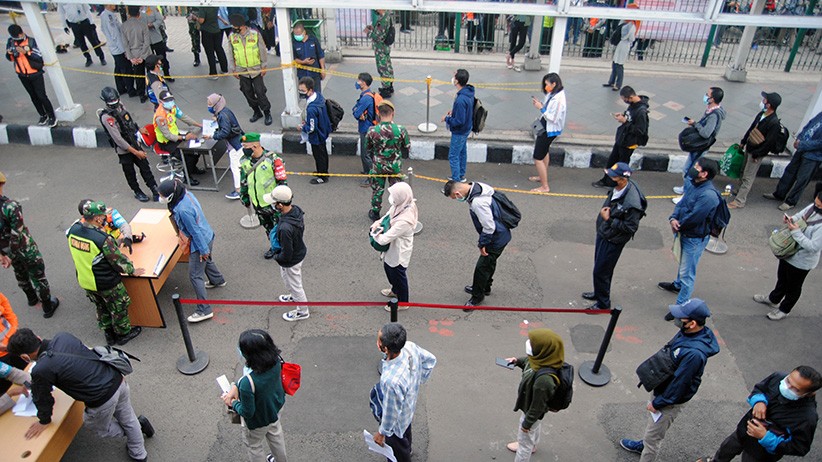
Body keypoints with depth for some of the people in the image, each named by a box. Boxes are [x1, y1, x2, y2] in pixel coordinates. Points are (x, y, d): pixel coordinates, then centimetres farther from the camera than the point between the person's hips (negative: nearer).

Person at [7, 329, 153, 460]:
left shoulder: (41, 370, -17)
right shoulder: (62, 336, 2)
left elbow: (42, 398, 2)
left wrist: (44, 421, 23)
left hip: (103, 399, -6)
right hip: (118, 379, 6)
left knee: (92, 424, 29)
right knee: (127, 419, 28)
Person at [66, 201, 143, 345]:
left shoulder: (73, 230, -10)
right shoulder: (102, 239, -32)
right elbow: (118, 260, -20)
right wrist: (132, 270, -3)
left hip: (85, 280, 7)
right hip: (107, 283, -7)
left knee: (101, 308, 27)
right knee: (119, 308, 17)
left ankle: (109, 333, 43)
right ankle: (124, 333, 36)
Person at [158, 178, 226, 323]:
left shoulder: (183, 210, -33)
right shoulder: (187, 194, -6)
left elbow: (195, 231, -26)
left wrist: (204, 250, -16)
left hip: (201, 242, -9)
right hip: (208, 236, 9)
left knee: (195, 276, -2)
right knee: (206, 260, 34)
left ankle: (204, 311, 3)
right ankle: (217, 280, 61)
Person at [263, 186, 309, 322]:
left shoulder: (285, 228, -42)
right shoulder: (296, 210, -16)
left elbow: (286, 255, -31)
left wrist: (276, 257, -9)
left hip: (291, 261, -8)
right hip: (300, 252, 8)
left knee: (294, 284, 17)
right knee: (288, 279, 34)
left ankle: (302, 312, 40)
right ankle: (295, 296, 61)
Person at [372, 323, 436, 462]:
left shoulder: (391, 380, -48)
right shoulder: (410, 347, -29)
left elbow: (391, 413, -29)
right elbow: (430, 359, -7)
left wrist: (381, 433, -10)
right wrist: (418, 380, 4)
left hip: (396, 421, -7)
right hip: (409, 406, 7)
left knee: (397, 448, 27)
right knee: (405, 434, 39)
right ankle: (407, 450, 69)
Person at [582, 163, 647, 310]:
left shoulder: (632, 202, -32)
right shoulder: (617, 188, -7)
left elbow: (631, 227, -25)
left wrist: (609, 219, -23)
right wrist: (604, 210, 0)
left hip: (613, 240, -8)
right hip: (603, 233, 8)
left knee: (601, 271, 4)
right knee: (599, 265, 24)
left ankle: (603, 303, 24)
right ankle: (598, 293, 46)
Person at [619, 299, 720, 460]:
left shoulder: (694, 353, -39)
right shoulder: (689, 331, -13)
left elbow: (678, 384, -28)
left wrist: (657, 403, -15)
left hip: (671, 399, -9)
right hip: (661, 387, 9)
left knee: (653, 436, 11)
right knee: (652, 422, 32)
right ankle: (644, 445, 56)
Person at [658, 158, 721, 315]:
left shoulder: (709, 195, -30)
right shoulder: (695, 186, -1)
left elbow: (693, 217, -28)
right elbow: (681, 203, 4)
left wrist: (678, 226, -12)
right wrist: (673, 218, -13)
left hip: (696, 238, -10)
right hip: (685, 233, 10)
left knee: (687, 272, 1)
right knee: (683, 263, 32)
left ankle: (681, 305, 12)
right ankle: (678, 285, 56)